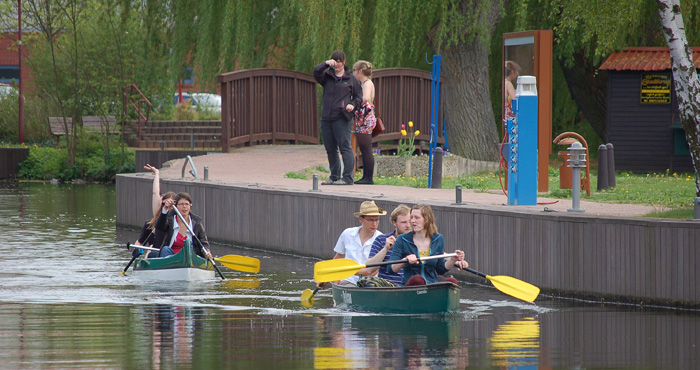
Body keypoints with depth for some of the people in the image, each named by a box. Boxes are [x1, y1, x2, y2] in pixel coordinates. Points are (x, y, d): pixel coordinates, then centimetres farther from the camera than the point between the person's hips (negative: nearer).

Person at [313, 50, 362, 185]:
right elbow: (316, 72, -7)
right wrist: (326, 64, -20)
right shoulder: (327, 76, 12)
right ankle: (334, 176, 20)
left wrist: (353, 105, -8)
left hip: (342, 118, -4)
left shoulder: (351, 79, 7)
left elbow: (358, 96, 11)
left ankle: (348, 177, -9)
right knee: (330, 149, 10)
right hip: (326, 118, 4)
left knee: (345, 147, -9)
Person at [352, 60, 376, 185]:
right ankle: (365, 176, 15)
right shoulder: (362, 84, 18)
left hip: (366, 120, -10)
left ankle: (369, 178, -6)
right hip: (360, 120, 10)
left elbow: (366, 98, -30)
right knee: (363, 150, 11)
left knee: (366, 150, -8)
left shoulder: (367, 83, -12)